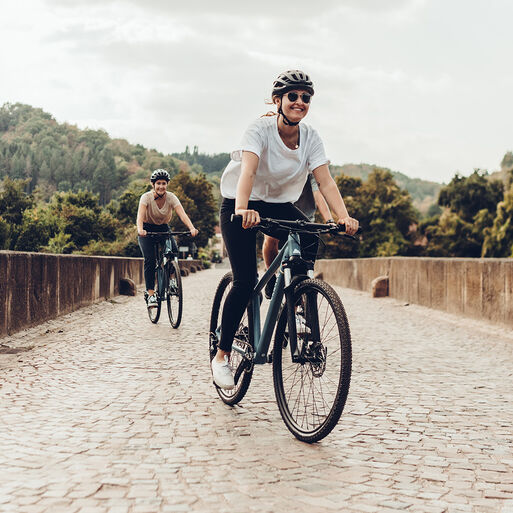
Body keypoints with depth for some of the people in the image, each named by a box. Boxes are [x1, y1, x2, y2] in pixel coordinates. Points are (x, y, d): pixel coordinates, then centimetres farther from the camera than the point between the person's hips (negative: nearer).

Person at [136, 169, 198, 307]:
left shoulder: (171, 197, -15)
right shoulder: (146, 197, -20)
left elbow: (182, 214, -28)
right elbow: (140, 216, -34)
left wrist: (192, 228, -46)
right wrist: (140, 230, -55)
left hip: (164, 229, 2)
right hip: (147, 230, -2)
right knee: (150, 260, -22)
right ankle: (150, 293, -18)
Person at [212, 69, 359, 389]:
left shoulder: (311, 138, -9)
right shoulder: (261, 129, -21)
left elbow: (325, 181, -18)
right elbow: (247, 170, -37)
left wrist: (344, 217, -35)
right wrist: (242, 209, -55)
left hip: (279, 204, 4)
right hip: (240, 206, -4)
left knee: (309, 240, -26)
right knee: (246, 280, -14)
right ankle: (222, 354, 1)